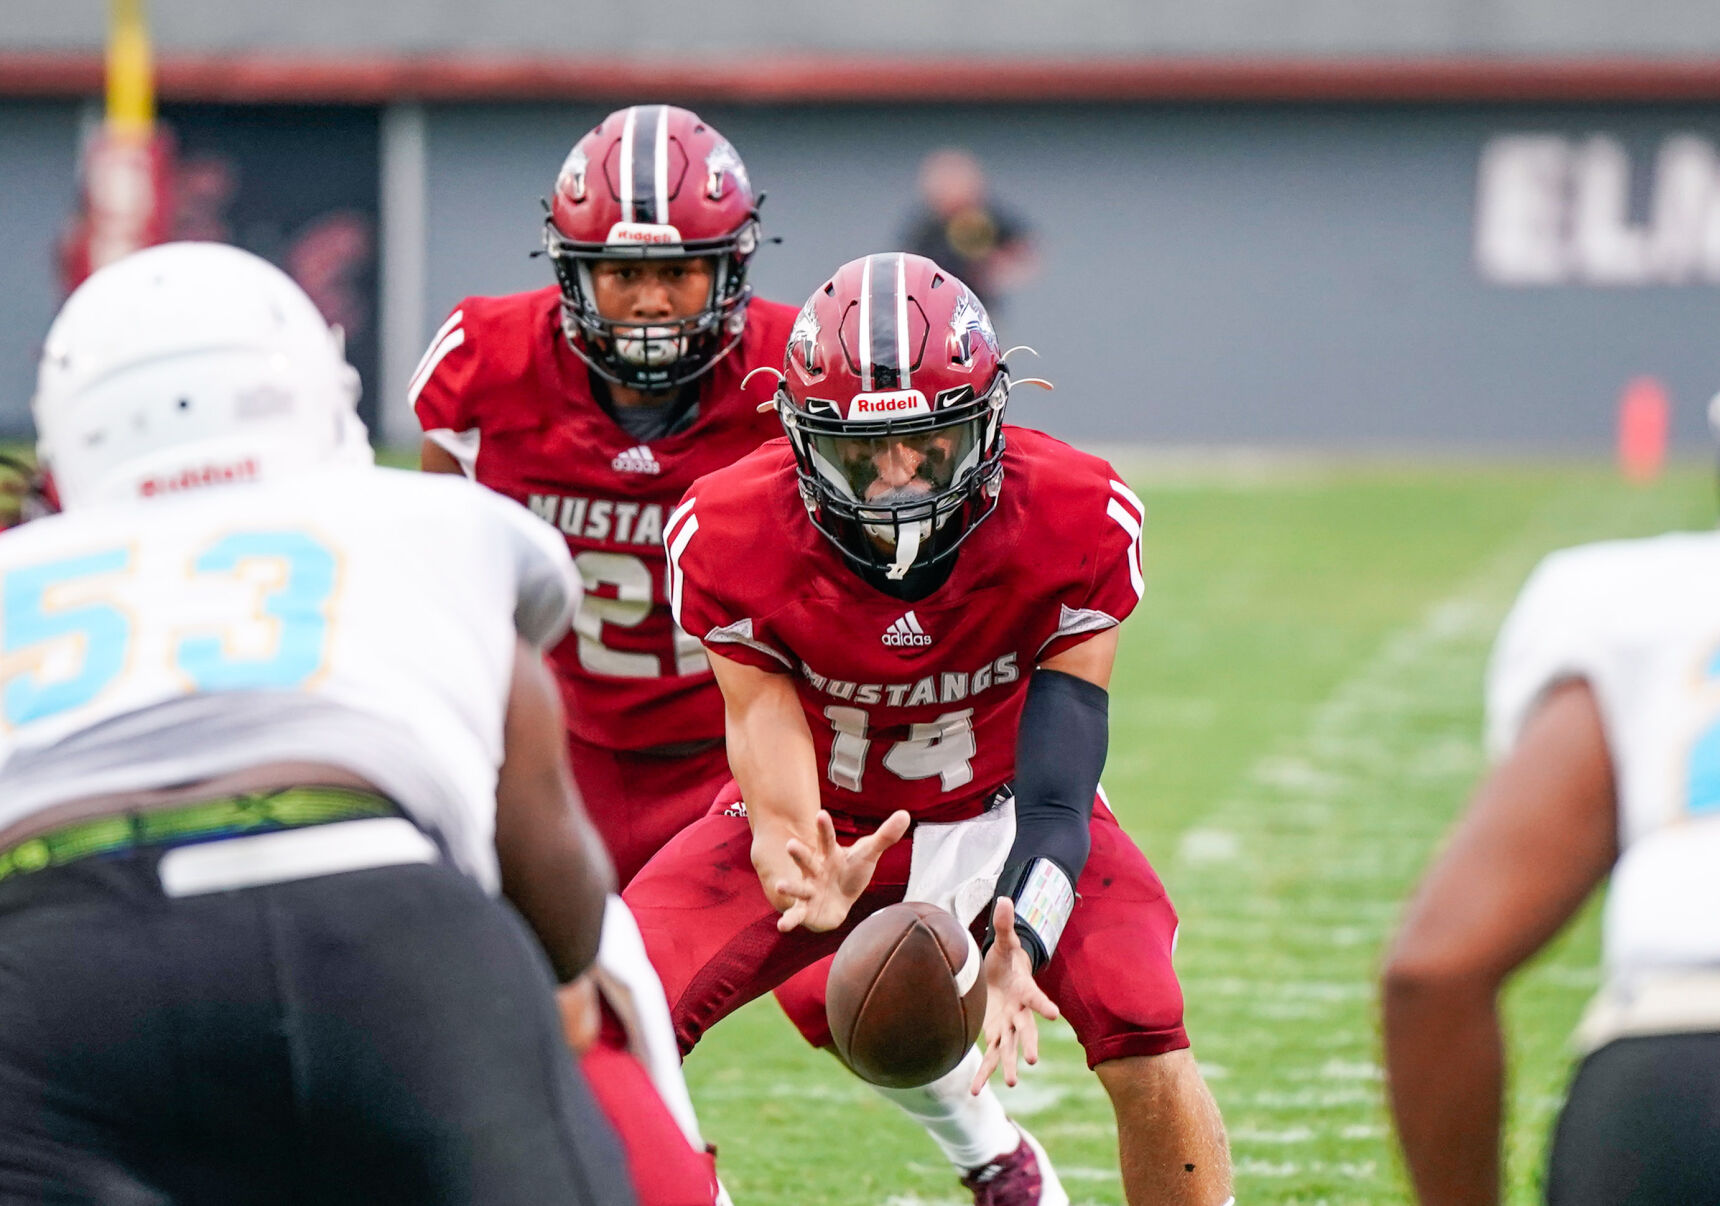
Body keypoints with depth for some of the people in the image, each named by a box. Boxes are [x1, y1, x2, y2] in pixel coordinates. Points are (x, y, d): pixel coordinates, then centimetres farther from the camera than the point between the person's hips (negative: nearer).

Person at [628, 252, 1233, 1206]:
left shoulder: (1076, 527, -27)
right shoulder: (730, 543, -27)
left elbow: (1056, 794, -27)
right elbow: (779, 800, -27)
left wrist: (1020, 947, -46)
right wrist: (810, 877, -52)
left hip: (1000, 804, 0)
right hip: (827, 823, 1)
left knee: (1147, 1048, -24)